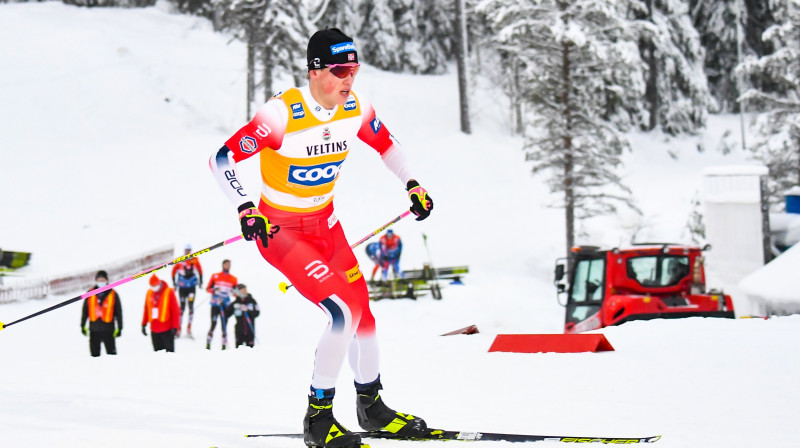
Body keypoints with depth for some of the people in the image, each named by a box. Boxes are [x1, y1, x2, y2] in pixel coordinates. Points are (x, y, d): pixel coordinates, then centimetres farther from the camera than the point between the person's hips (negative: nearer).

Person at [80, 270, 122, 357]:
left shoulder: (113, 294, 1)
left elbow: (119, 312, 5)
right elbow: (85, 311, 12)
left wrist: (119, 328, 2)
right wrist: (83, 326, 10)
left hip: (108, 330, -2)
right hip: (94, 330, 2)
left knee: (111, 353, -2)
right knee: (95, 353, 6)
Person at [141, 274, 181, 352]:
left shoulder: (169, 292, -7)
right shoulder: (149, 293, 7)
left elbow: (176, 310, -7)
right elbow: (146, 309, 16)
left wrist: (175, 326, -11)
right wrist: (144, 324, 14)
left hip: (167, 330, -5)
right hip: (154, 330, 5)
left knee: (169, 351, -2)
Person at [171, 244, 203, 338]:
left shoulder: (195, 260, -3)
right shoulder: (179, 261, -5)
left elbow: (199, 269, 12)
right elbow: (174, 271, 7)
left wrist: (200, 280, 11)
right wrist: (174, 283, 8)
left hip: (192, 286, 1)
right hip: (182, 287, 0)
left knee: (191, 306, -6)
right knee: (182, 307, 2)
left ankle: (189, 329, -1)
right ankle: (179, 328, 10)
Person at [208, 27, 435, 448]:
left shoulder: (355, 108, -9)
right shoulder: (283, 114, -28)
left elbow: (385, 143, 13)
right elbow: (221, 159, -25)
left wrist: (412, 184, 5)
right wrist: (246, 208, -35)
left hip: (324, 222, 7)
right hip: (280, 230, -7)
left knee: (362, 312, 10)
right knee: (345, 313, -20)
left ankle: (371, 406, 33)